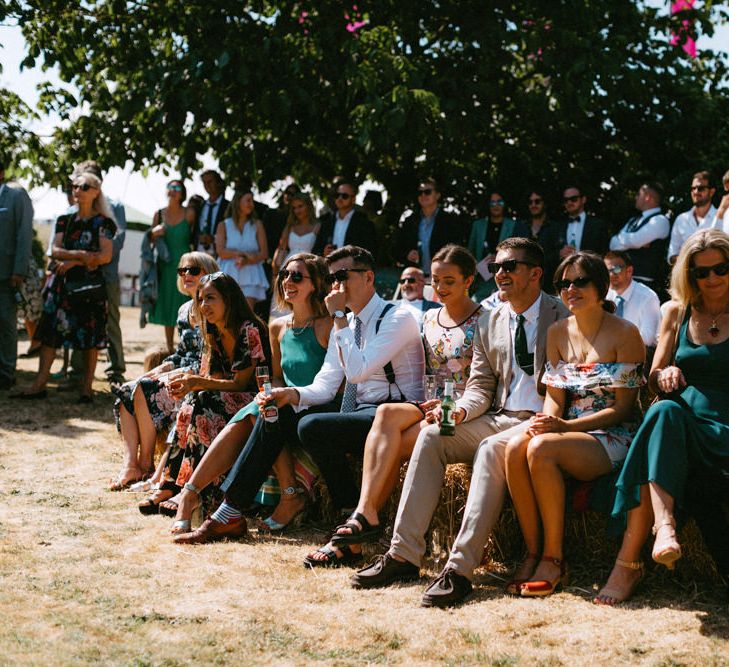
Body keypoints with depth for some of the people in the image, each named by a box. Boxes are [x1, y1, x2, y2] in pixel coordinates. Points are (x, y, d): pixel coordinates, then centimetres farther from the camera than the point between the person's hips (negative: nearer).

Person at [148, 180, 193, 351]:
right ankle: (170, 349, 19)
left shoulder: (188, 214, -4)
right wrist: (154, 233, -10)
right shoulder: (159, 214, 4)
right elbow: (150, 239, 12)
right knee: (167, 307, 8)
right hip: (165, 266, 3)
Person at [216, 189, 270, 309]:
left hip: (250, 274, 0)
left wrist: (246, 261, -13)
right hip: (229, 274, 0)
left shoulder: (257, 225, 11)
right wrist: (241, 254, -11)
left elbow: (264, 253, 3)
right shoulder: (224, 225, 10)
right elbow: (221, 252, -2)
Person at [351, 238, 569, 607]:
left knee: (492, 448, -35)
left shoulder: (562, 317, -2)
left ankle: (460, 568, -39)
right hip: (499, 418, 6)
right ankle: (403, 554, -20)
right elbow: (480, 385, 15)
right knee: (431, 435, -17)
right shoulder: (489, 321, 16)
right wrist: (459, 410, -7)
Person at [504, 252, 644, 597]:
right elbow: (555, 395, 11)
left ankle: (553, 558, -20)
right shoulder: (557, 333, 12)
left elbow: (621, 408, -9)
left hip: (614, 437, -5)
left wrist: (566, 426, -18)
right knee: (515, 447, -27)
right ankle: (531, 553, -19)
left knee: (540, 449, -32)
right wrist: (546, 420, -13)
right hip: (569, 430, 5)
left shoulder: (624, 333, -6)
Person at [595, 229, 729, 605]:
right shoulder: (677, 312, 17)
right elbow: (654, 381, 18)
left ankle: (629, 561, -38)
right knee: (664, 410, -36)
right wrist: (665, 374, -6)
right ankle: (664, 523, -52)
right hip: (679, 424, 3)